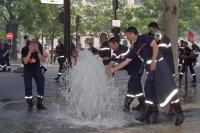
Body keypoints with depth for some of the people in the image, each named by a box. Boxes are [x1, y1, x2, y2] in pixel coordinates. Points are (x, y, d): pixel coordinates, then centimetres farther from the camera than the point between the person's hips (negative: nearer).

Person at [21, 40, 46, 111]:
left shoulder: (39, 49, -14)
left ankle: (39, 104, 8)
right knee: (28, 87, -6)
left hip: (37, 69, 2)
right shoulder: (25, 49, -19)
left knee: (41, 86, -4)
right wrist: (30, 51, -36)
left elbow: (42, 60, -20)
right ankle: (30, 105, 6)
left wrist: (38, 51, -31)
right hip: (28, 69, -2)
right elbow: (25, 61, -28)